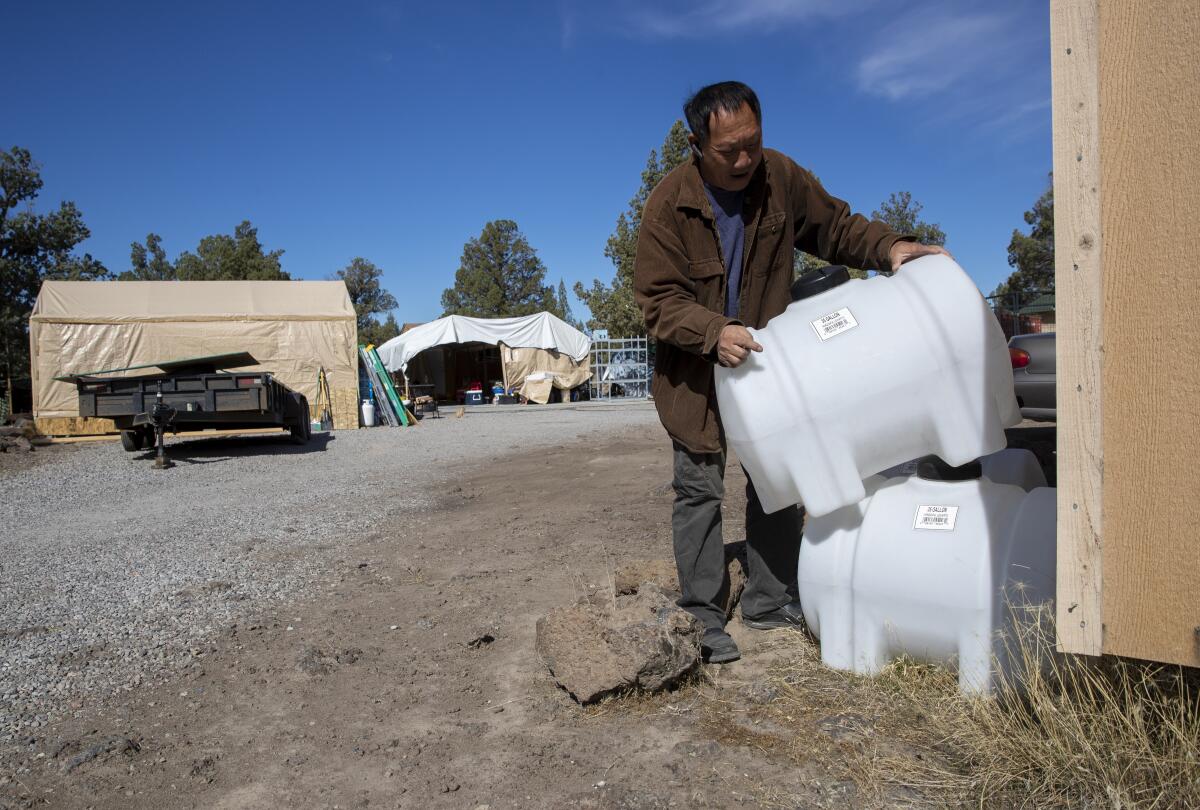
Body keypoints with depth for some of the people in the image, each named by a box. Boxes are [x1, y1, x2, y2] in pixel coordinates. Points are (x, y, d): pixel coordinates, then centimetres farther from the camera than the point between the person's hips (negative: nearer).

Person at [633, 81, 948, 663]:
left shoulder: (781, 178, -6)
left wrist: (890, 247, -13)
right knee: (699, 491, 0)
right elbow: (657, 300, -20)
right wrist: (715, 332, -36)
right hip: (696, 373, -4)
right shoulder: (669, 203, -17)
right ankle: (703, 620, 12)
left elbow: (836, 227, 6)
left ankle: (770, 603, 25)